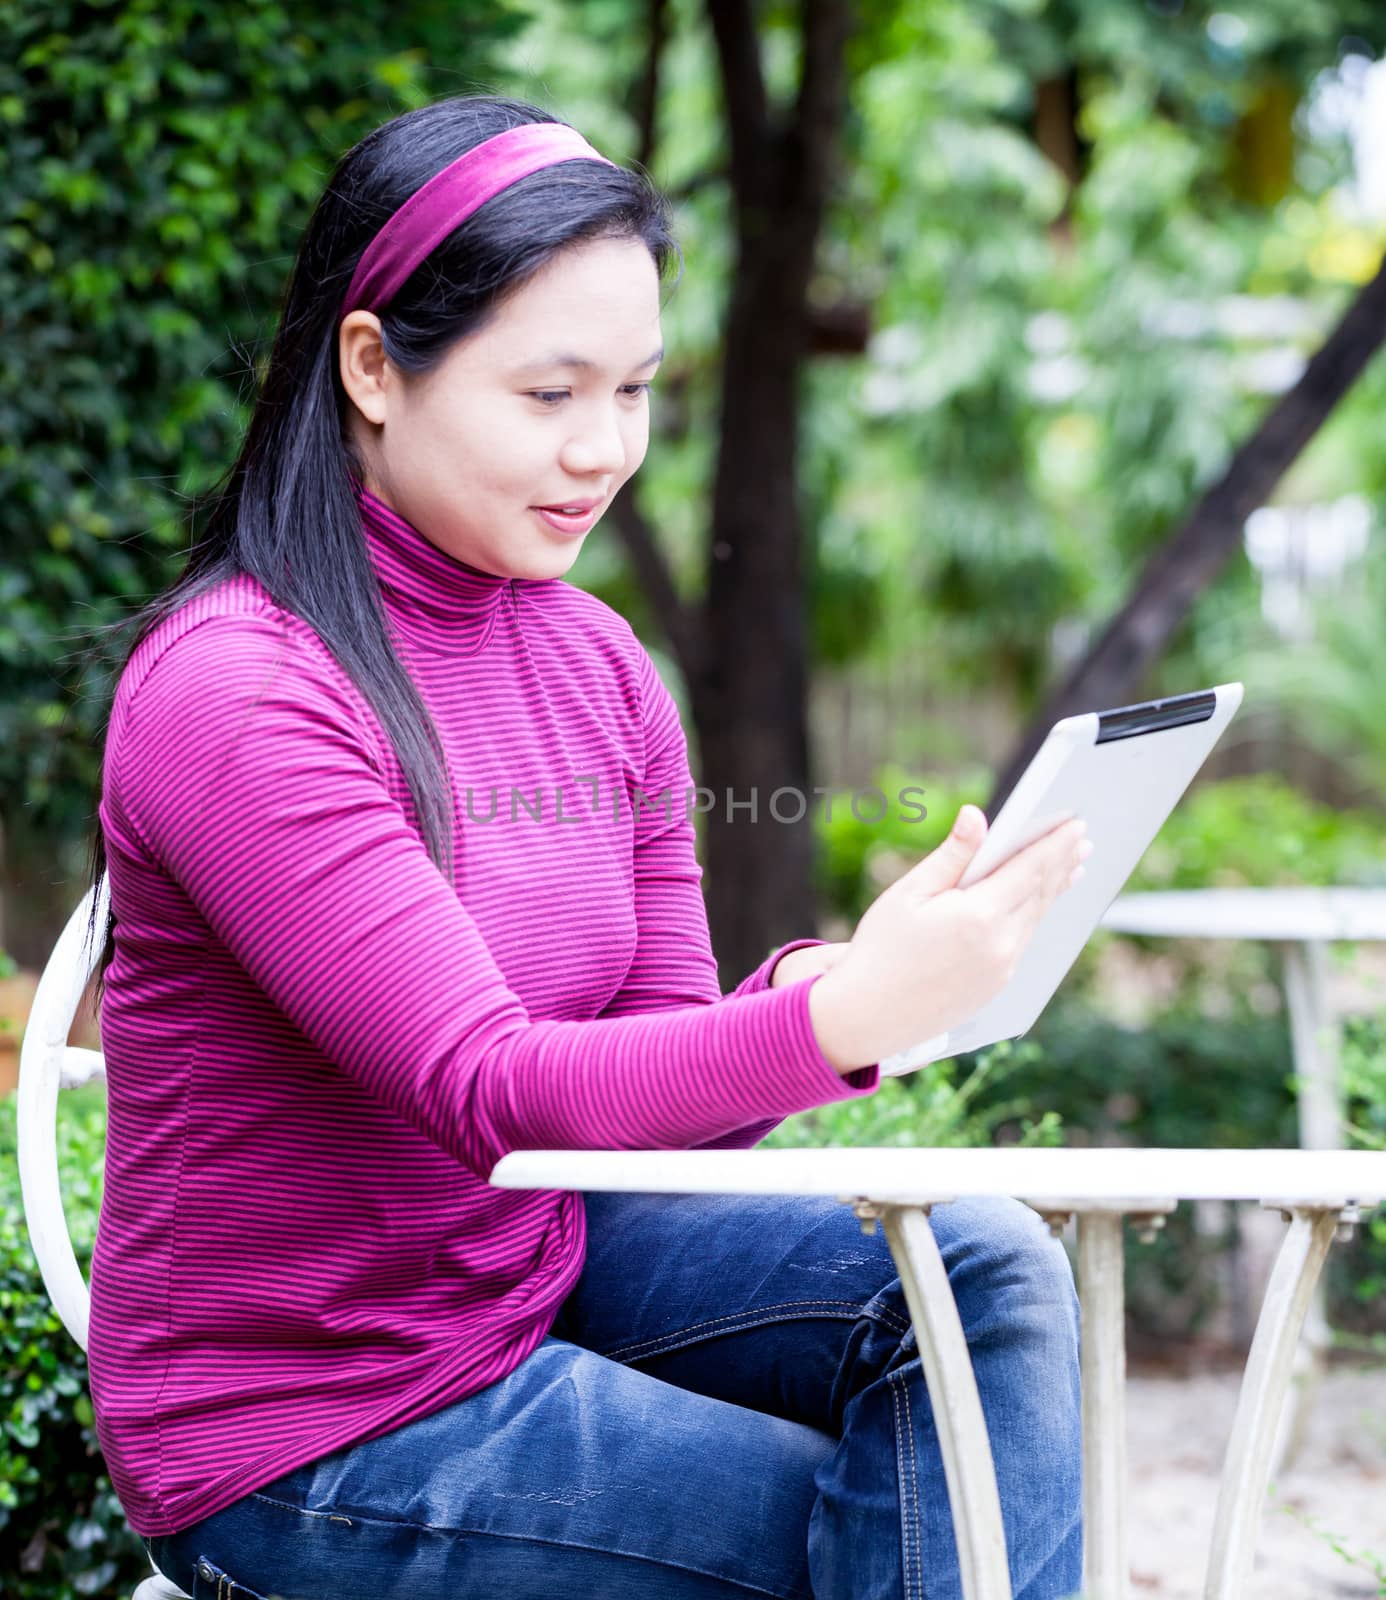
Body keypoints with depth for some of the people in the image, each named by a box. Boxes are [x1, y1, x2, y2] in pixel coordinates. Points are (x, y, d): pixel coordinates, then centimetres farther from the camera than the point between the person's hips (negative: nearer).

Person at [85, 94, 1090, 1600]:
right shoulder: (234, 693, -21)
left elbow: (662, 1078, 1)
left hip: (535, 1266, 7)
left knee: (984, 1269, -11)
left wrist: (832, 988, -21)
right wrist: (836, 1021, -42)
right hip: (303, 1437, -7)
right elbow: (491, 1088, -28)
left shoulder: (595, 665, 2)